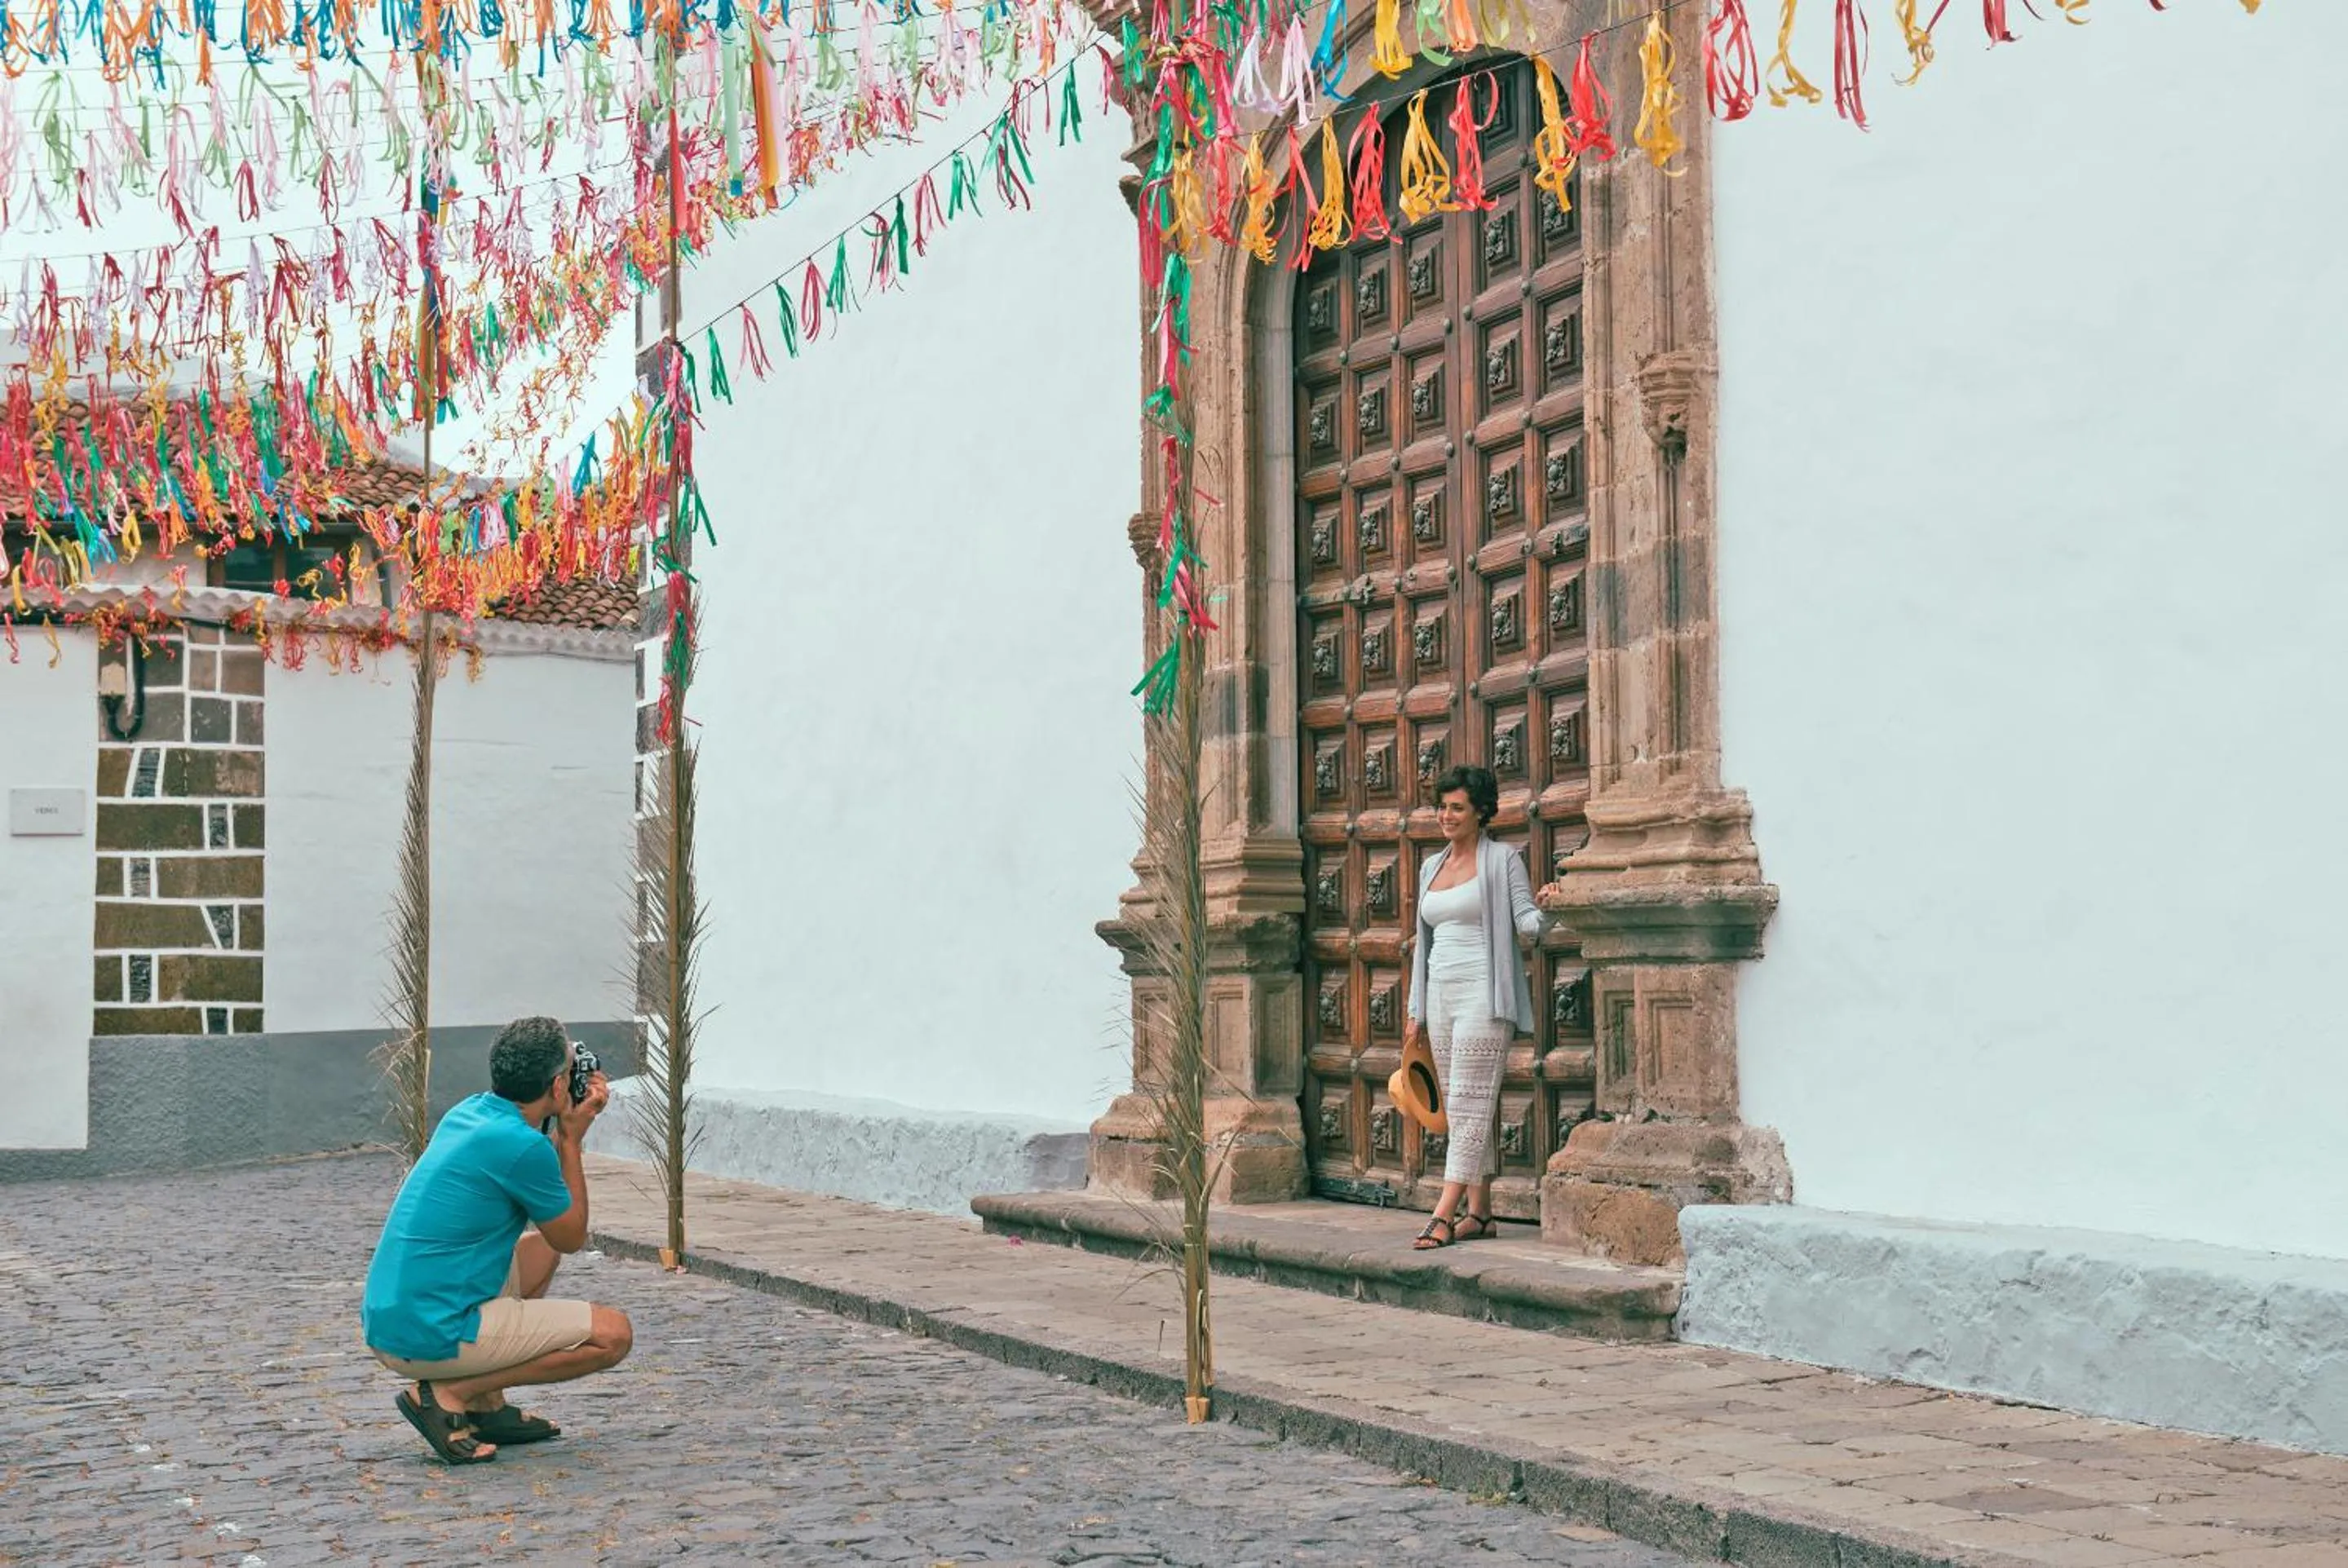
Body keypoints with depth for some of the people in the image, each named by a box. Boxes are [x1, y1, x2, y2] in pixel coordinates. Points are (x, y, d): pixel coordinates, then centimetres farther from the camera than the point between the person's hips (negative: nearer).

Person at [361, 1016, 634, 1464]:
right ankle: (448, 1395, -5)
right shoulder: (523, 1146, -18)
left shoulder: (466, 1113, 9)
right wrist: (572, 1138, 3)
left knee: (542, 1251, 28)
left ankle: (486, 1406, 19)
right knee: (613, 1334, -3)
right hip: (433, 1337, -9)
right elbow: (573, 1237, -1)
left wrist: (566, 1129, 14)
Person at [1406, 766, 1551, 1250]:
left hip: (1482, 994, -7)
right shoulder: (1431, 866, 17)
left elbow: (1527, 919, -5)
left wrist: (1546, 910, -29)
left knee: (1469, 1104, -10)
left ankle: (1445, 1215, -14)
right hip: (1441, 993, 7)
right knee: (1460, 1107, 6)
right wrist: (1416, 1012, 19)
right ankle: (1480, 1211, 10)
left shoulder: (1502, 859, -1)